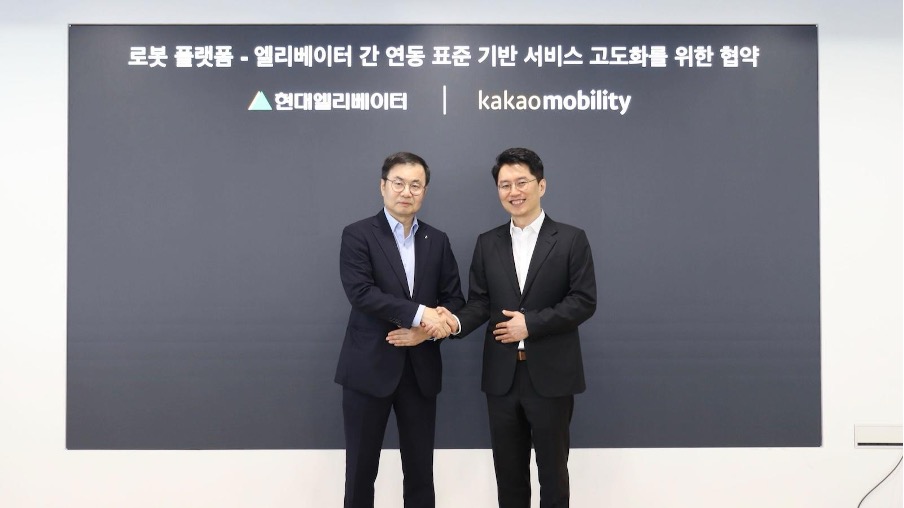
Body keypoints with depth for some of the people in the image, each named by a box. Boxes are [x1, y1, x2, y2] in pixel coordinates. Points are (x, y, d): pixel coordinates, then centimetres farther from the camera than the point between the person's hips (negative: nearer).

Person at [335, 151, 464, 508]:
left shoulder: (438, 241, 9)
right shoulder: (358, 235, -4)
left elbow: (454, 300, 7)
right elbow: (360, 292, -17)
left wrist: (426, 330, -11)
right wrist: (419, 313, -23)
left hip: (421, 369, 3)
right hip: (370, 366, -3)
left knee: (421, 468, 11)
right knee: (361, 468, 8)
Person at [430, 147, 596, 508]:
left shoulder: (571, 239, -3)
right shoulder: (487, 243, 8)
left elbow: (584, 301, -9)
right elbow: (480, 301, 4)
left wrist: (531, 323, -16)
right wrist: (458, 322, -17)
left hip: (551, 373, -3)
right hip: (502, 375, 3)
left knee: (552, 465, 11)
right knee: (508, 466, 14)